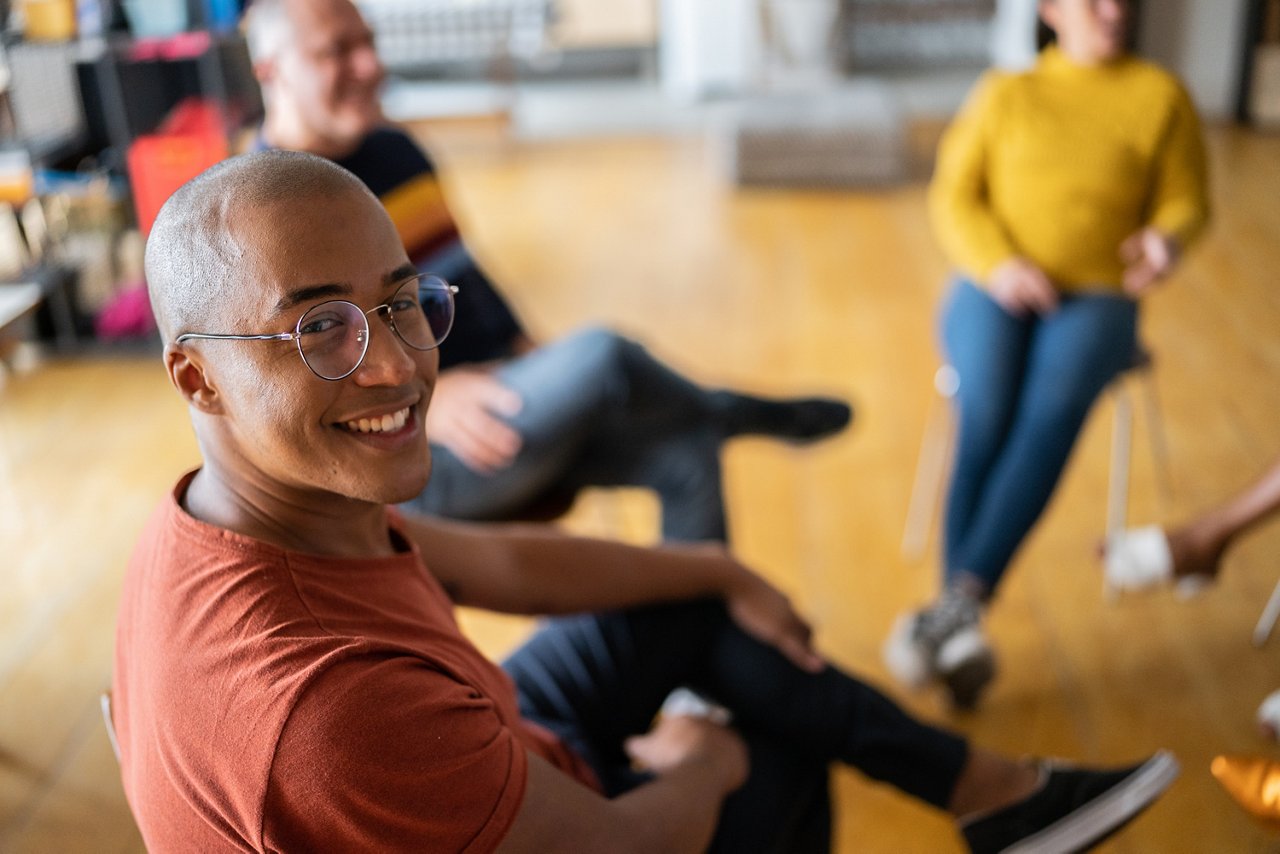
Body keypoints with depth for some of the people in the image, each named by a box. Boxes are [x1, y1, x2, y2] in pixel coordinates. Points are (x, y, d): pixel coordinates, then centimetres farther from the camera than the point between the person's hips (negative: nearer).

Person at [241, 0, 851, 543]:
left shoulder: (394, 151, 13)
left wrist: (531, 354, 13)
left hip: (498, 407, 8)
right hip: (414, 465, -8)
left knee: (685, 451, -11)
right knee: (600, 356, -28)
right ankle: (733, 413, 1)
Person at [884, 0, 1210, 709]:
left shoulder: (1160, 95, 13)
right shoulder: (1004, 93, 15)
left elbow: (1186, 202, 11)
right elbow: (953, 199, 7)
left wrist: (1168, 239, -15)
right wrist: (998, 265, -13)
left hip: (1096, 297, 0)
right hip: (993, 290, 0)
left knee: (1054, 404, -34)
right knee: (987, 410, -31)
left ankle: (958, 604, -40)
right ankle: (964, 630, -33)